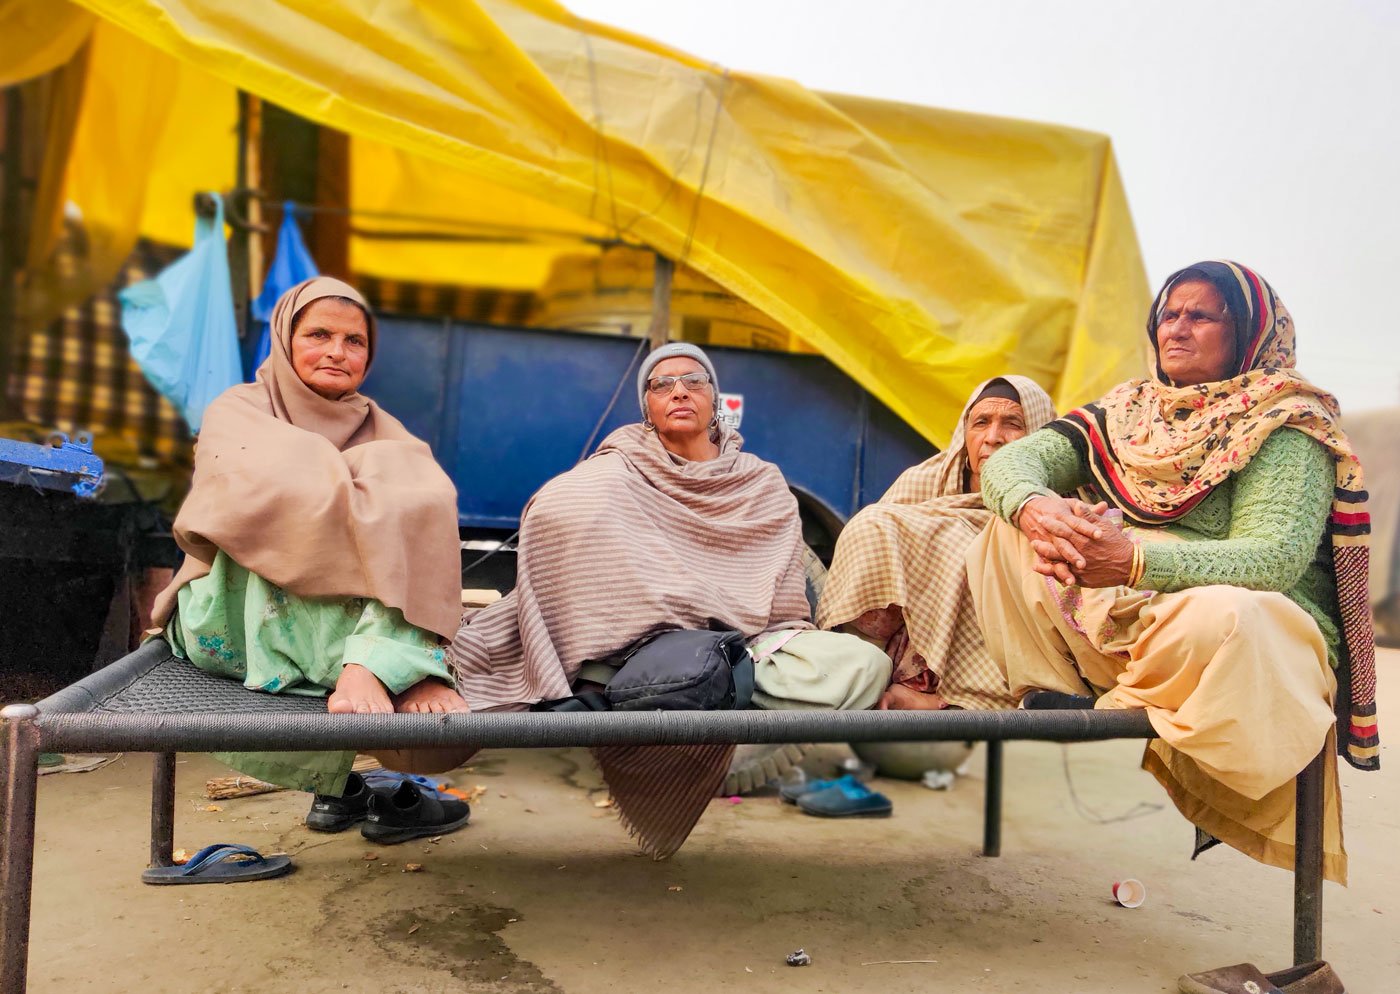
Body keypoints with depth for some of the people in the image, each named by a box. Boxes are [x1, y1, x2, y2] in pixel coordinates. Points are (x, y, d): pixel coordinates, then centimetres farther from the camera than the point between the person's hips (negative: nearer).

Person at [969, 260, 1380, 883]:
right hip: (1119, 621, 5)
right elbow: (1011, 458, -1)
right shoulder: (1129, 411, 11)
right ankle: (1055, 698, -17)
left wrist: (1134, 562, -36)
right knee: (1012, 529, -9)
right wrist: (1035, 507, -26)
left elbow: (1273, 559, -20)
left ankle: (1112, 714, -10)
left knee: (1219, 615, -39)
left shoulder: (1289, 427, -4)